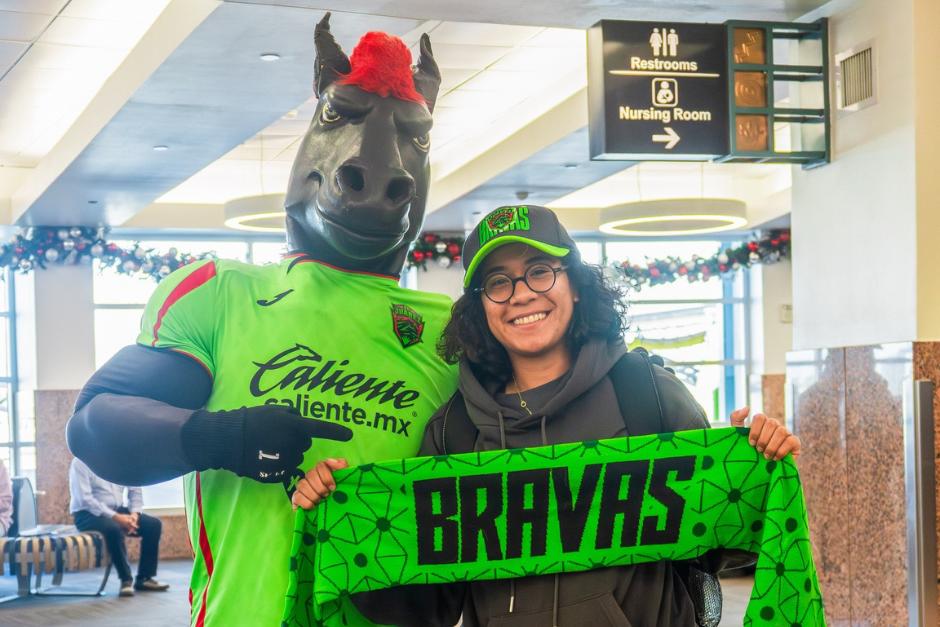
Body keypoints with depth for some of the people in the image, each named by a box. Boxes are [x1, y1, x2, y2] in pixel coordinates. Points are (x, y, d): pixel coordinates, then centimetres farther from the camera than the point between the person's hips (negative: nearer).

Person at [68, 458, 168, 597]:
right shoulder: (81, 462, -11)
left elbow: (135, 491, 9)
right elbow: (84, 498, -21)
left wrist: (135, 514, -12)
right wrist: (115, 517, -27)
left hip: (118, 511, 6)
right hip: (88, 513, -6)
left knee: (153, 524, -13)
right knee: (114, 529, -37)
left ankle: (144, 578, -7)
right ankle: (126, 580, -23)